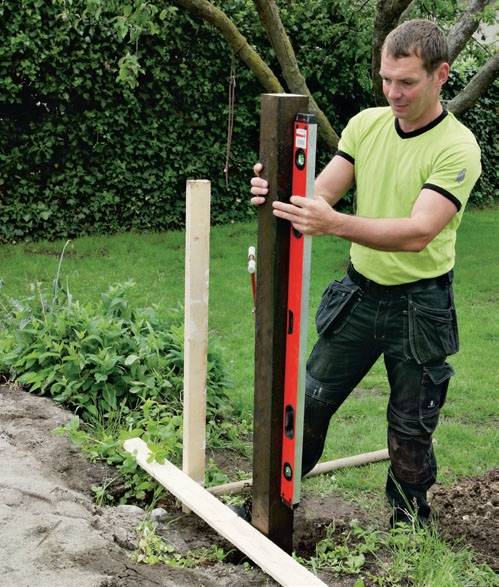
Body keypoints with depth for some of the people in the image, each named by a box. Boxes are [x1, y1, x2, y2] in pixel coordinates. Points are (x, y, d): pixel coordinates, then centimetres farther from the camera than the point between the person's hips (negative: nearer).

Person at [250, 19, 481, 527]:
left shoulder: (457, 148, -18)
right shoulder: (366, 124, -1)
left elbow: (417, 233, -30)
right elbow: (321, 191, -8)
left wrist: (334, 224, -44)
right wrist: (281, 193, -31)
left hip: (420, 307, -4)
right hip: (358, 293, 5)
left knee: (411, 430, 10)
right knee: (309, 400, 12)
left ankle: (408, 531, 31)